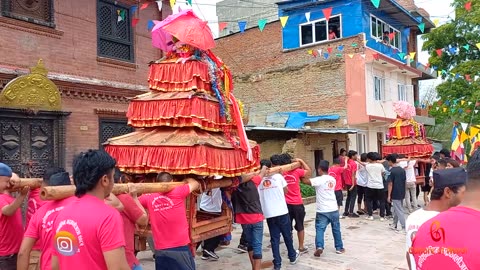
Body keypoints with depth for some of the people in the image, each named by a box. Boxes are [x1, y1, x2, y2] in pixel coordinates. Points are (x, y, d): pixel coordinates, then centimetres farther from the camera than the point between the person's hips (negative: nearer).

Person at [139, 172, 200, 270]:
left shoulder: (149, 198, -2)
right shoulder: (177, 193, -9)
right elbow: (195, 184, 9)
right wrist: (187, 179, 25)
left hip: (160, 250, 3)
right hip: (180, 248, -3)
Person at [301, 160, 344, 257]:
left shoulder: (319, 180, -13)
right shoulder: (333, 179, 5)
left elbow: (305, 181, -18)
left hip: (322, 210, -5)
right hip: (334, 209, 5)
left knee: (320, 229, -1)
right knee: (336, 229, 16)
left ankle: (319, 247, -16)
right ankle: (339, 248, 25)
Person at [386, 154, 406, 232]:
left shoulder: (391, 171, -15)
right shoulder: (402, 170, 6)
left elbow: (390, 184, -15)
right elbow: (405, 182, 11)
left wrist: (389, 195, -11)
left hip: (395, 194, -7)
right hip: (402, 193, 8)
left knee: (399, 211, -2)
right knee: (396, 209, 19)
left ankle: (404, 227, -2)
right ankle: (394, 224, 30)